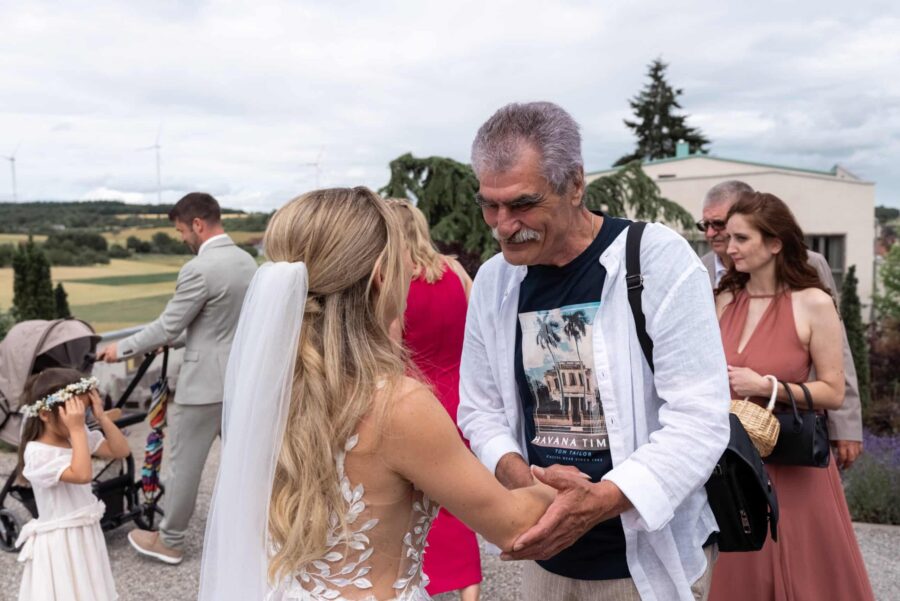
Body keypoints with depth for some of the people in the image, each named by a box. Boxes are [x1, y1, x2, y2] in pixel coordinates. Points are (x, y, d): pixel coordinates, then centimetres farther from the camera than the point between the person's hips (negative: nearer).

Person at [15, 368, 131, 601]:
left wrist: (102, 417, -12)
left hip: (85, 535, 8)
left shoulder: (78, 437, -1)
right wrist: (77, 430, -33)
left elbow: (121, 451, -2)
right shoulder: (37, 453, -24)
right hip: (59, 542, -8)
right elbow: (82, 475, -36)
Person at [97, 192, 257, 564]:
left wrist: (122, 348, 1)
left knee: (183, 464, 8)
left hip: (205, 383, -8)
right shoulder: (247, 261, 6)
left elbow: (167, 327, -14)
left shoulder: (198, 269, -21)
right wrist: (177, 339, 22)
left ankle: (169, 541, 23)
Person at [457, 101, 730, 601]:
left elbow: (700, 419, -19)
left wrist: (597, 503, -30)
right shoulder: (492, 280, -1)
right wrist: (525, 480, -16)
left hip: (652, 557, -4)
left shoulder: (658, 257, -16)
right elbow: (480, 410, 4)